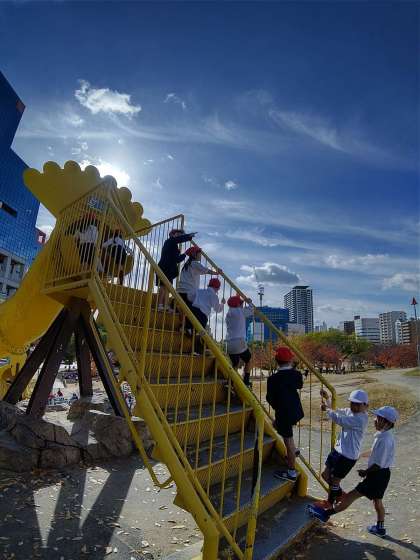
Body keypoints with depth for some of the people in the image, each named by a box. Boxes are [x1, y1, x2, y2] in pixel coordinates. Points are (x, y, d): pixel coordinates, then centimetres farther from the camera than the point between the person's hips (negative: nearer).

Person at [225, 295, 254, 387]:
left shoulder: (228, 313, 14)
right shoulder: (241, 311, -3)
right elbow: (251, 311, 11)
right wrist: (250, 303, 27)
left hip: (229, 344, 6)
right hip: (240, 342, -6)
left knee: (235, 364, 18)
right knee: (248, 361, 18)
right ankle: (246, 382, 17)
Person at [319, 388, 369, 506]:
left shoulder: (360, 419, -26)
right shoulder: (350, 411, 0)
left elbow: (339, 420, -32)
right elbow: (336, 411, 12)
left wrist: (326, 409, -20)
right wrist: (327, 398, -1)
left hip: (348, 456, -8)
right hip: (338, 450, 8)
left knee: (335, 480, 11)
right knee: (326, 475, 19)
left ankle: (330, 502, 34)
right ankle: (339, 493, 44)